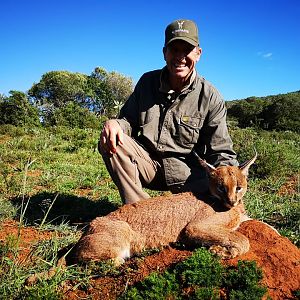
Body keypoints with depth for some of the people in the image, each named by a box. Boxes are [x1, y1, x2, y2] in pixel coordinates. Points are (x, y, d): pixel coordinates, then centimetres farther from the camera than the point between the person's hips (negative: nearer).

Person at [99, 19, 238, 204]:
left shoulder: (210, 97, -7)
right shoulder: (148, 81, 1)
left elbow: (221, 152, -7)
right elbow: (129, 119, 8)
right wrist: (116, 124, -19)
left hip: (182, 168, -1)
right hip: (146, 161, 2)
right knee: (110, 143, -24)